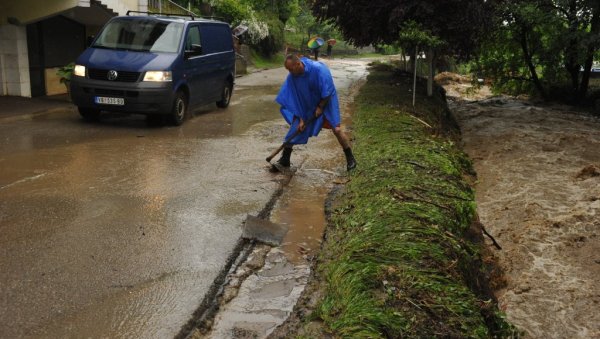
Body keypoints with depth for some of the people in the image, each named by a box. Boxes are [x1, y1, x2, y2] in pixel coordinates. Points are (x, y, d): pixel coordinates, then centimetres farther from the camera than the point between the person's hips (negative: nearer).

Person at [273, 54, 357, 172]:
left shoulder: (319, 69, -31)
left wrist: (320, 107, -18)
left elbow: (328, 92, -24)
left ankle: (350, 158, 7)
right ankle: (284, 160, 9)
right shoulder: (291, 77, -16)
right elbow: (295, 99, -10)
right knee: (294, 128, -2)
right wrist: (301, 119, -12)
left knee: (337, 129, -10)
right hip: (306, 105, 4)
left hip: (325, 102, -4)